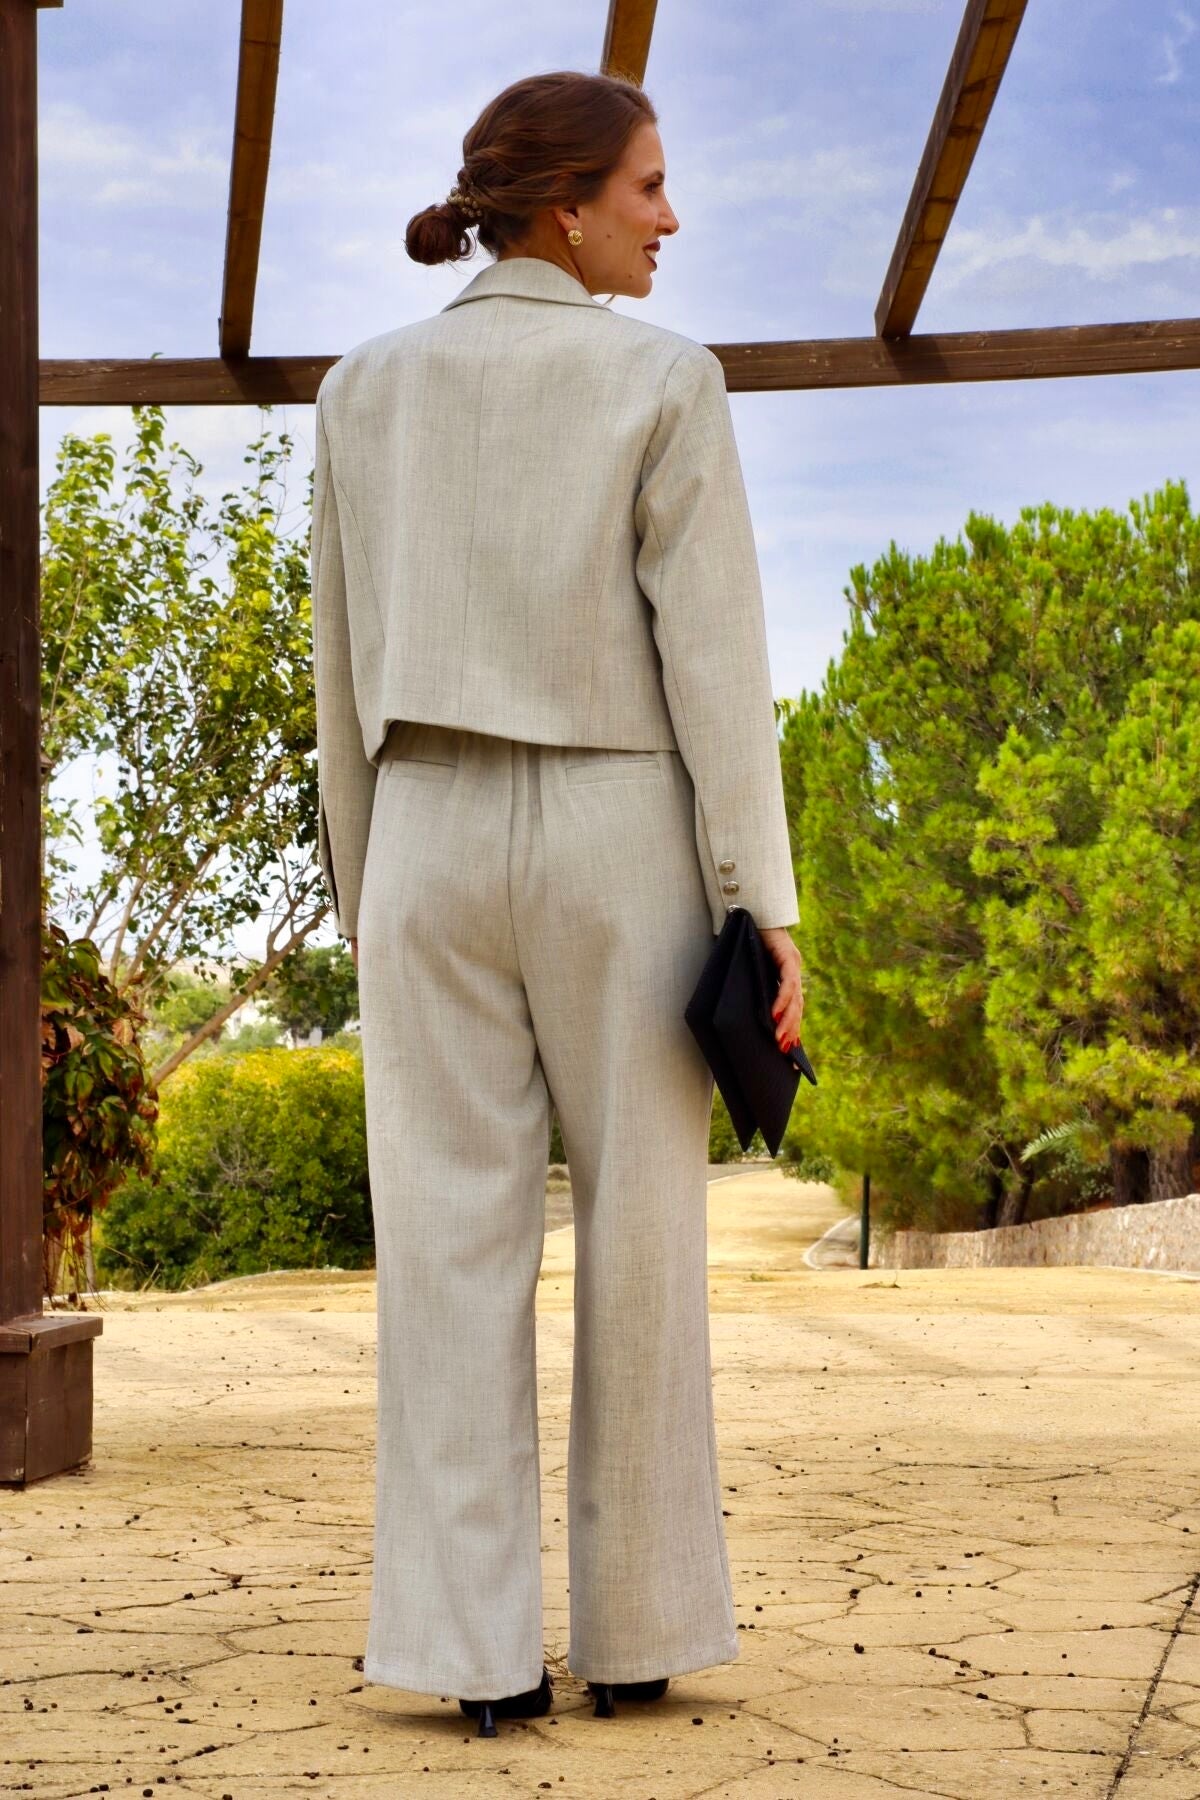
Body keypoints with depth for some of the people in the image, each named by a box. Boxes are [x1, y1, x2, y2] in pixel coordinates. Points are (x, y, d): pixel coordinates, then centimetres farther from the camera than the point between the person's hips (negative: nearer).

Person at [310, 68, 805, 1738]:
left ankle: (478, 1649, -3)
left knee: (454, 1246, 1)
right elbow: (716, 651, -9)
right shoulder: (665, 380, -4)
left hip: (435, 849, 3)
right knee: (640, 1242, 6)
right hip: (617, 848, -2)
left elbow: (348, 666, 9)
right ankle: (634, 1632, 9)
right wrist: (768, 906, -8)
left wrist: (365, 889, 16)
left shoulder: (365, 388, 7)